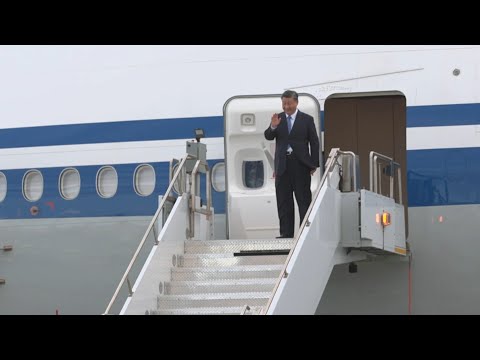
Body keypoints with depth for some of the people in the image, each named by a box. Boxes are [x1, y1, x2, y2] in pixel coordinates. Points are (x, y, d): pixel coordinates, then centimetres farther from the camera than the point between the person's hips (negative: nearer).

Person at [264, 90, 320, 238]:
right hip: (283, 166, 3)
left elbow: (314, 143, 3)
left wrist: (314, 164, -2)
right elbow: (268, 137, 0)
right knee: (284, 202, 4)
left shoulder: (306, 119, 2)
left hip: (301, 166, -3)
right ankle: (286, 233, 8)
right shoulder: (278, 118, 8)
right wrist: (273, 127, -21)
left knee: (304, 201, 0)